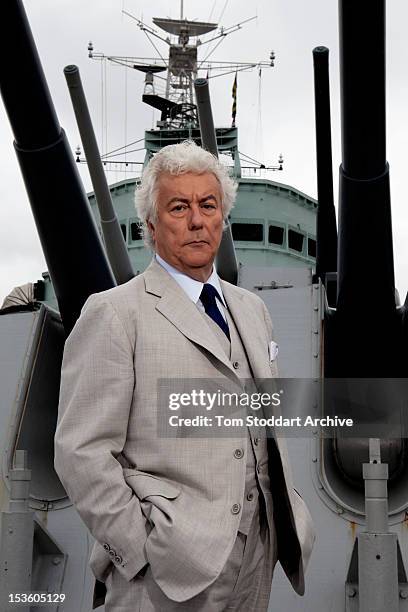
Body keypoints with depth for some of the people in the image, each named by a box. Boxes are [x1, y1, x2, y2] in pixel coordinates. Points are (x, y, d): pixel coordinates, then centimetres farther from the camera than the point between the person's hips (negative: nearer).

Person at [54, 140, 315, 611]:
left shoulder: (251, 308, 14)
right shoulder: (113, 314, -9)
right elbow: (81, 452, -13)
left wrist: (289, 514, 10)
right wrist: (141, 552, -16)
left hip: (258, 555, 7)